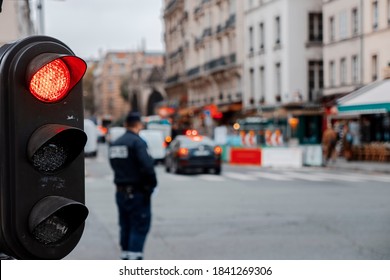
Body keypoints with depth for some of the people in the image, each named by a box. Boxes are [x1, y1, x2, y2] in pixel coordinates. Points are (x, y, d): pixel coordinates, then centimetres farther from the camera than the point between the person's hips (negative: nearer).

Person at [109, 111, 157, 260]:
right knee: (140, 226, -4)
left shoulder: (115, 144, 11)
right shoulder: (137, 142, -15)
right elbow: (147, 166, -24)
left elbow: (116, 166, 11)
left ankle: (126, 256, 22)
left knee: (125, 226, 16)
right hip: (137, 192, -8)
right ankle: (134, 257, -10)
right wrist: (151, 185, -12)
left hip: (120, 191, 8)